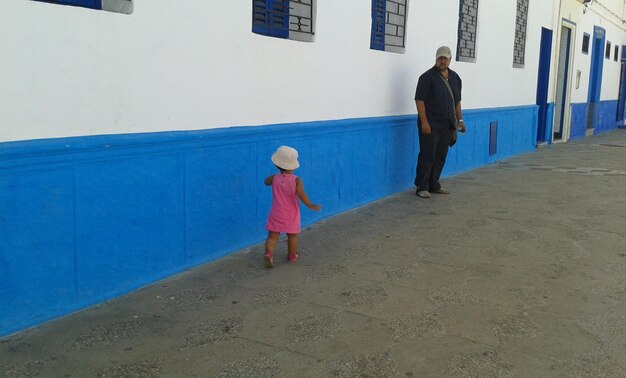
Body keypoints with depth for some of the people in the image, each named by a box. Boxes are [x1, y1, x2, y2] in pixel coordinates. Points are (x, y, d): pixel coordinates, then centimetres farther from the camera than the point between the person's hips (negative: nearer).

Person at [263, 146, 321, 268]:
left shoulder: (275, 178, -7)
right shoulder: (296, 180, -14)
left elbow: (266, 182, 14)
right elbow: (301, 194, -25)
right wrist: (311, 206, -15)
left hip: (276, 215, 1)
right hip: (291, 215, -1)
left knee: (272, 236, 4)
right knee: (292, 236, 18)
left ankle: (268, 253, -17)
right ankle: (292, 255, 31)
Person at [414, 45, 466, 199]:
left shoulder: (455, 77, 14)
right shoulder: (428, 77, -7)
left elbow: (457, 101, 22)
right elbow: (419, 100, -12)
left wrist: (460, 119, 15)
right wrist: (424, 122, -18)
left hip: (447, 125, 7)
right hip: (431, 125, -7)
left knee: (440, 156, 10)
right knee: (427, 156, -5)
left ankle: (434, 185, 20)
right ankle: (422, 187, 2)